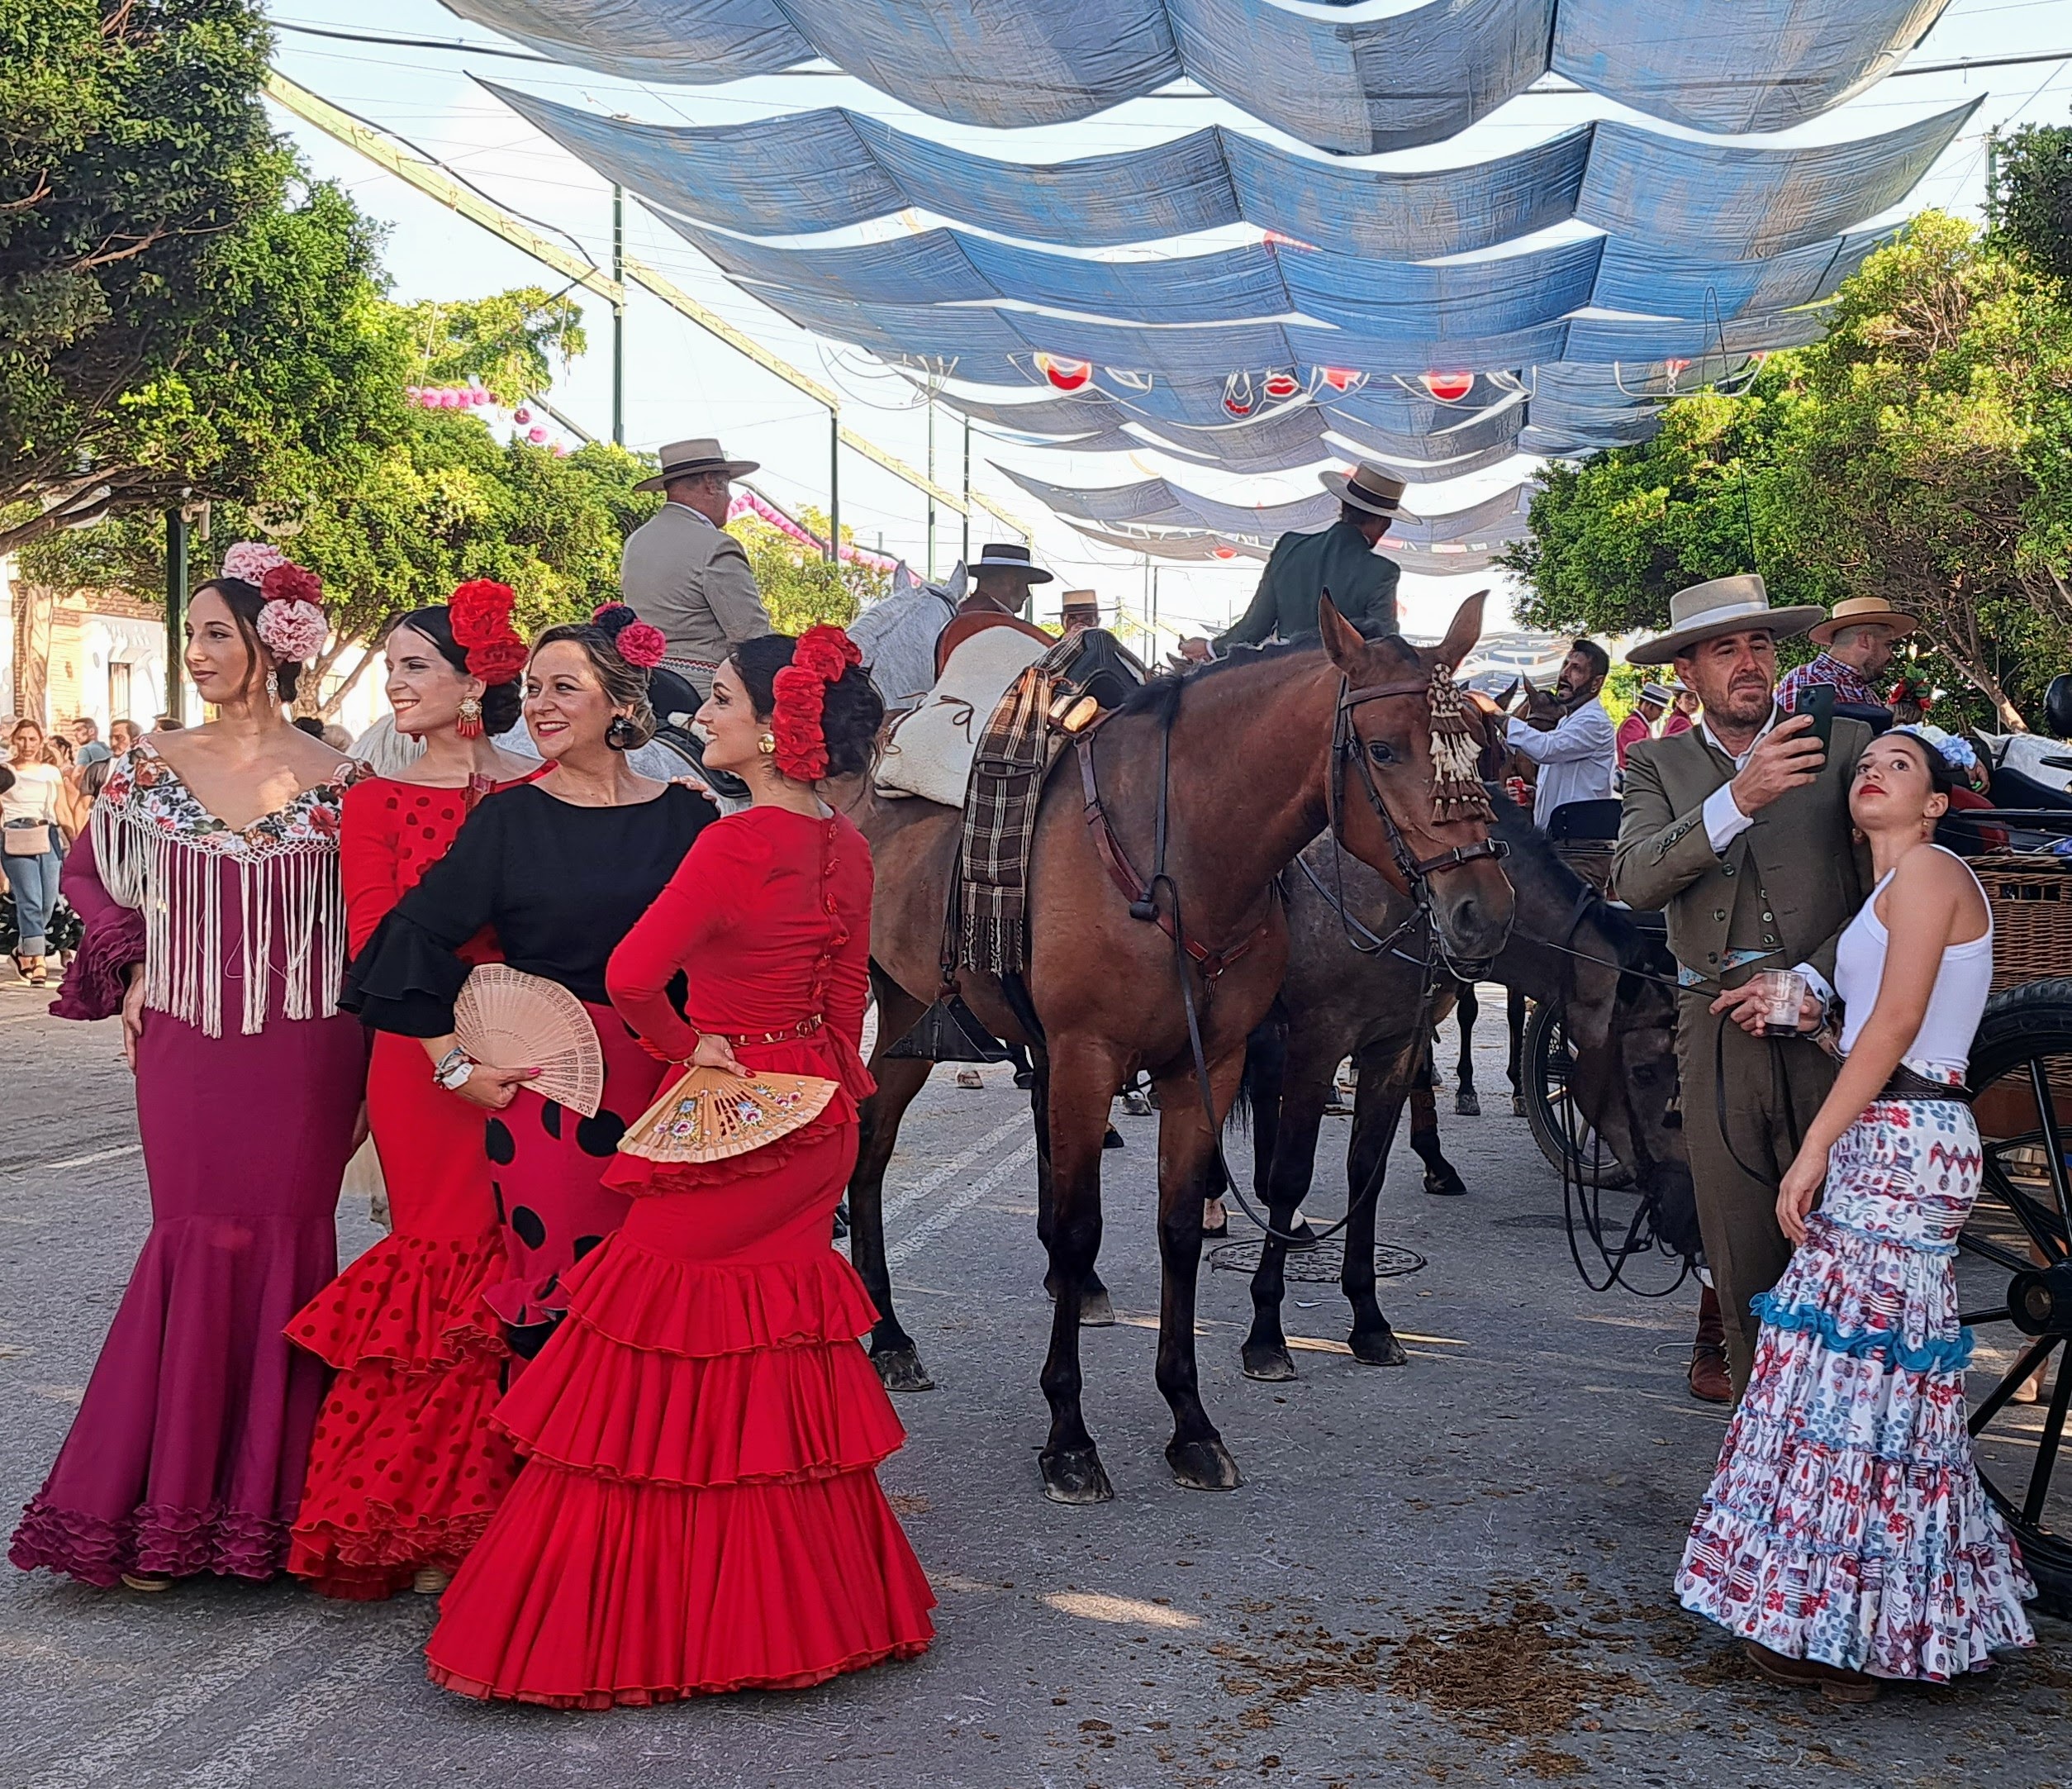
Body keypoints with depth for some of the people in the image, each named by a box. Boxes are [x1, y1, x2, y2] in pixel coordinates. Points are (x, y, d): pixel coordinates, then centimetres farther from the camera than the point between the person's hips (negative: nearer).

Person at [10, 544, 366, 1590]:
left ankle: (274, 1498, 12)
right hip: (186, 1045, 1)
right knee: (198, 1245, 1)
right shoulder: (152, 769, 5)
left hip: (305, 1051, -1)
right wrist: (129, 973, 5)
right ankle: (166, 1512, 11)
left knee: (288, 1246, 1)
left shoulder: (338, 782, 0)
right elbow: (90, 876, 18)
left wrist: (368, 1068, 1)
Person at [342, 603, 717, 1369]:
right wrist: (454, 1065, -4)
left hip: (661, 1085, 2)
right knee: (550, 1271, -2)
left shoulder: (684, 816, 5)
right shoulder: (508, 818, 1)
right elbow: (416, 937, -1)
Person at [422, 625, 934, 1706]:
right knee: (779, 1368, 18)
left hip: (723, 1121, -8)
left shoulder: (737, 842, -20)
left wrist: (689, 1045, -11)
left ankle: (636, 1623, 13)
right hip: (813, 1122, 8)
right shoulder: (846, 848, 4)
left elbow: (630, 977, -28)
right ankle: (794, 1608, 27)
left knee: (663, 1382, 3)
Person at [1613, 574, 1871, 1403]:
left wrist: (1808, 985, -11)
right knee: (1738, 1250, 4)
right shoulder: (1660, 765, 10)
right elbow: (1633, 881, -9)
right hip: (1717, 1032, 1)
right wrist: (1737, 800, -22)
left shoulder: (1847, 746, 7)